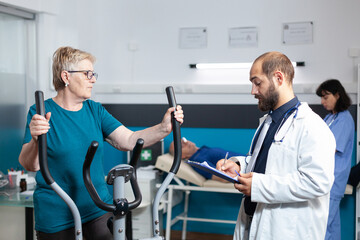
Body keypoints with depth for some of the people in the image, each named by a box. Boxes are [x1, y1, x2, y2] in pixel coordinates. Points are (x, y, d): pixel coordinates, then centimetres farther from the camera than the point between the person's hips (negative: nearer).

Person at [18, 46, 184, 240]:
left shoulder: (95, 110, 5)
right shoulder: (41, 112, -10)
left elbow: (129, 141, -6)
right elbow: (30, 165, -20)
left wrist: (164, 128, -22)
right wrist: (36, 141, -42)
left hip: (100, 210, 4)